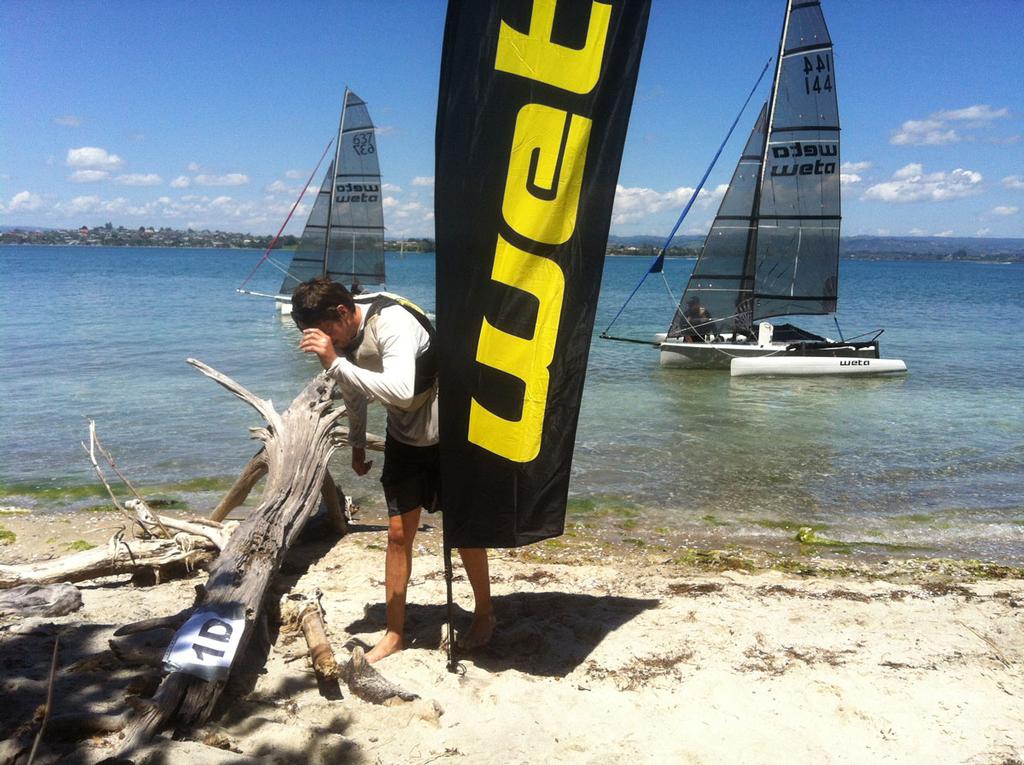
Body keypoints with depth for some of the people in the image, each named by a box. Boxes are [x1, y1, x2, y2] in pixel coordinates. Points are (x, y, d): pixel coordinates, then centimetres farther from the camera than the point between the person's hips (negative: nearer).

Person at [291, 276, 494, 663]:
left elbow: (400, 391, -47)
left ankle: (484, 614, 28)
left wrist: (335, 363, -45)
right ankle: (394, 633, 18)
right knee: (398, 534, 5)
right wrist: (357, 443, 21)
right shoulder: (340, 336, -7)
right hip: (404, 438, 6)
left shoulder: (394, 323, -31)